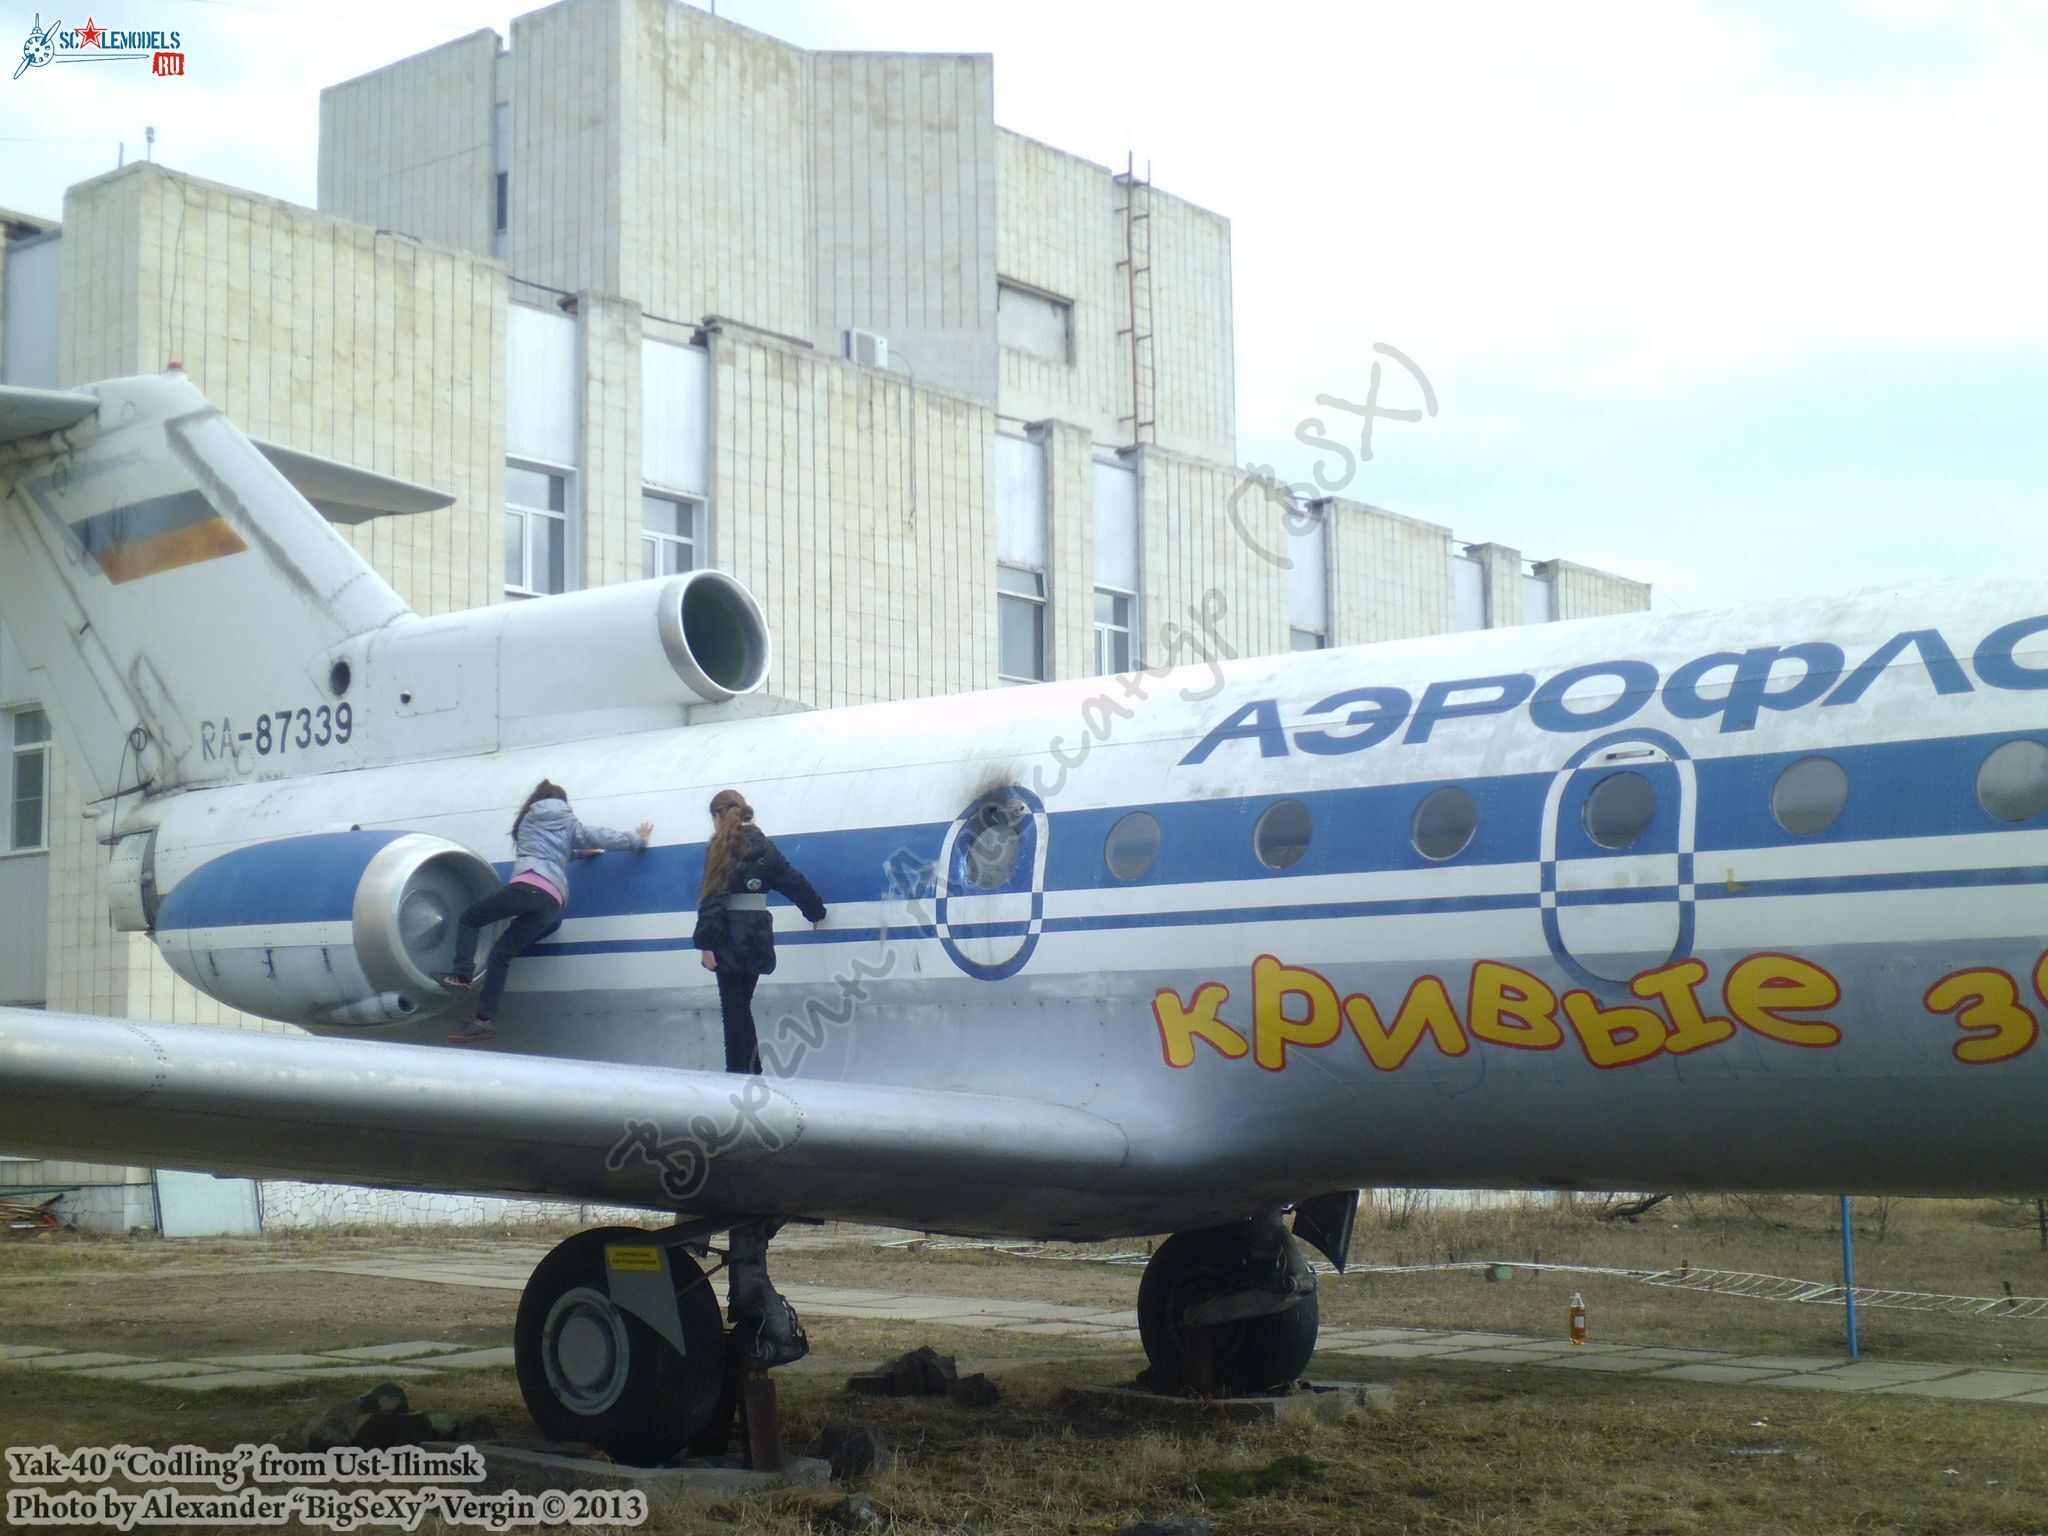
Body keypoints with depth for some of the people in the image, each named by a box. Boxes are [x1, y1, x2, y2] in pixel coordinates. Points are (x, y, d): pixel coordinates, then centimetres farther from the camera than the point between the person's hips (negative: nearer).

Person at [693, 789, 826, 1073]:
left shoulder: (721, 847, -6)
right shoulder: (764, 847, 10)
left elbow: (713, 897, -14)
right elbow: (795, 881, 19)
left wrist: (705, 942, -18)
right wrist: (815, 910, 35)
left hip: (730, 937, -5)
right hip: (758, 935, 5)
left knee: (734, 1009, -1)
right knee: (742, 1006, 14)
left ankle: (739, 1072, -2)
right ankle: (751, 1071, 14)